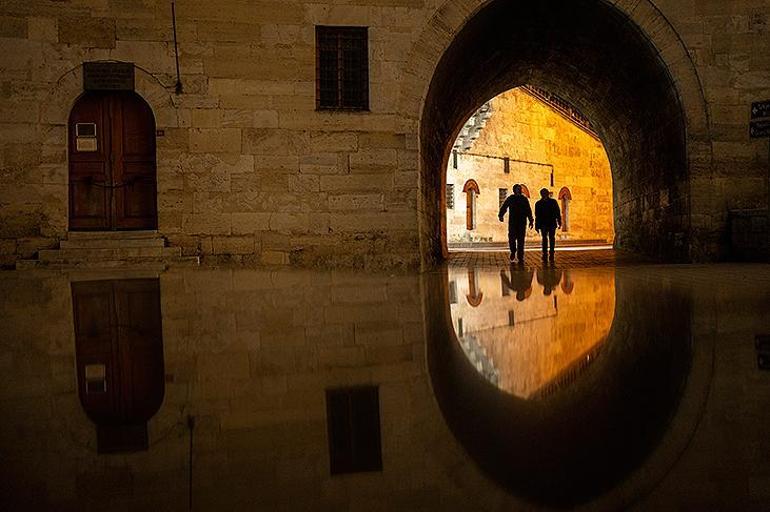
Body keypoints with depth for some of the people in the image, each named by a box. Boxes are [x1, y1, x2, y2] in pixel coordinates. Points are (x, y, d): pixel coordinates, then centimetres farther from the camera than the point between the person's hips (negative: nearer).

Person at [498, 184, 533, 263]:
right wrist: (501, 216, -17)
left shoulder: (524, 199, 10)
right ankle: (513, 251, 22)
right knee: (512, 238, -7)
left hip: (522, 222, 1)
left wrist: (530, 221, 9)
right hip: (512, 222, -1)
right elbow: (503, 208, -1)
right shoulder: (510, 199, 6)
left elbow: (528, 211, 15)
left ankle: (520, 258, -1)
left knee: (521, 240, -3)